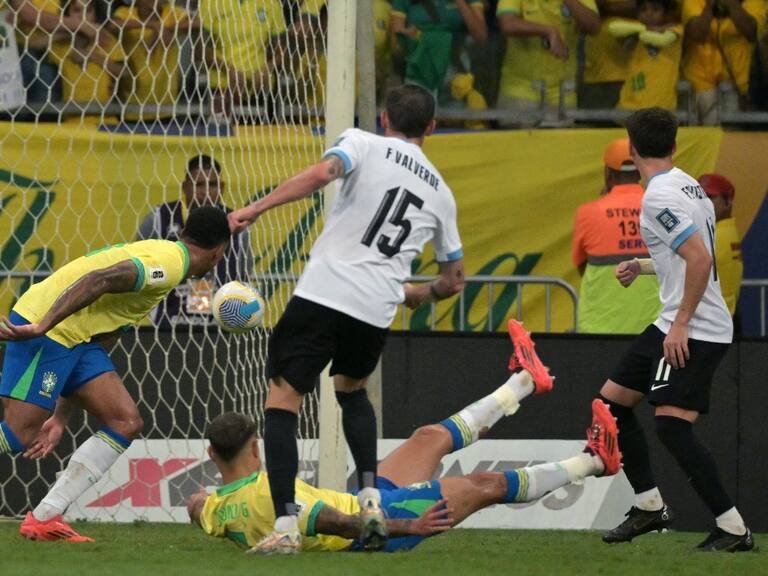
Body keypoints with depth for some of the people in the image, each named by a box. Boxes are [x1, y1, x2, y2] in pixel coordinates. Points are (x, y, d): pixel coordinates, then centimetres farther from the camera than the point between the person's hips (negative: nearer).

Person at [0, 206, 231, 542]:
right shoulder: (169, 262, -9)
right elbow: (98, 280, -24)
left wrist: (60, 417, 24)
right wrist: (41, 327, -31)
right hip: (42, 327, -10)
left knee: (126, 423, 3)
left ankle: (44, 518, -1)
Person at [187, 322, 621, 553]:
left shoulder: (215, 513, -11)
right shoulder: (270, 491, -36)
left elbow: (197, 502, 15)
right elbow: (333, 522, -42)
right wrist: (408, 525, -42)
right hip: (377, 519, -9)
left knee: (433, 438, 21)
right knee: (487, 485, 7)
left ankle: (525, 380, 39)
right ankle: (595, 461, 25)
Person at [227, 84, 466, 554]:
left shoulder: (364, 143, 7)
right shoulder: (440, 192, 20)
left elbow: (323, 173, -16)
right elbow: (454, 280, 28)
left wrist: (255, 209, -17)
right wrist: (420, 295, 49)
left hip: (323, 294, -4)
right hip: (377, 309, 4)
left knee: (283, 401, 0)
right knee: (352, 389, 32)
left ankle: (286, 525, -14)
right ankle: (371, 499, 14)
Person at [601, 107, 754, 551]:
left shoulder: (660, 197, -18)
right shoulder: (688, 185, 12)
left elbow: (700, 259, -26)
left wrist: (681, 324, -22)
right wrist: (644, 266, 32)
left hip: (695, 330, -10)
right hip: (675, 324, 10)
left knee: (672, 425, -17)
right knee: (613, 400, 15)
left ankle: (734, 528, -15)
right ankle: (650, 506, 22)